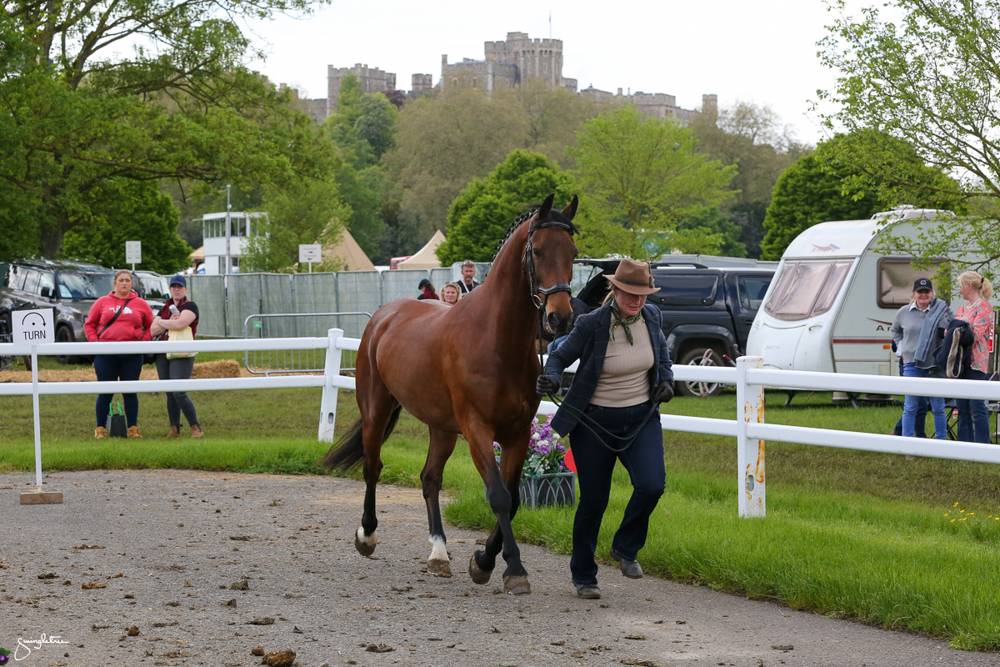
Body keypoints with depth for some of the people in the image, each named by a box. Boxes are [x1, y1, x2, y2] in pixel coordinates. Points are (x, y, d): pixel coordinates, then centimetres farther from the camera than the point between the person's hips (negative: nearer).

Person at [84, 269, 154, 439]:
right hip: (105, 354, 0)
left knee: (130, 392, 4)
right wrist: (94, 341, -2)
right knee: (105, 392, 2)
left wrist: (143, 341, -1)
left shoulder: (140, 304, 7)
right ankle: (100, 428, 8)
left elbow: (150, 326, 13)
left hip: (132, 355, 0)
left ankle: (133, 428, 10)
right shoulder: (103, 302, 6)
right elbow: (89, 324, 10)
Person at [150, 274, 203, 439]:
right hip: (163, 356, 6)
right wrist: (170, 322, -8)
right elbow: (153, 331, 8)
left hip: (182, 356, -6)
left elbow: (180, 323, -20)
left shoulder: (190, 306, -2)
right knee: (169, 394, 7)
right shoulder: (165, 308, 17)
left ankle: (196, 428, -8)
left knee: (179, 393, -15)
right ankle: (174, 428, 12)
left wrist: (162, 322, -3)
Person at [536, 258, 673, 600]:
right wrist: (551, 378, -26)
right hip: (595, 422, -3)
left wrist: (666, 380, -1)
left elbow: (663, 353, 17)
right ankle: (583, 576, 23)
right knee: (593, 501, 3)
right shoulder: (592, 325, -16)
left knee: (652, 484, -19)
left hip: (641, 418, 3)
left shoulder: (651, 316, -2)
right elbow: (561, 355, -5)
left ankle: (625, 548, 9)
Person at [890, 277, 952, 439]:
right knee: (910, 407, 2)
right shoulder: (904, 312, 5)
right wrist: (901, 347, 11)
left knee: (938, 407, 7)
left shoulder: (941, 310, -2)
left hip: (935, 364, -1)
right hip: (912, 364, 1)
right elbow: (894, 330, 22)